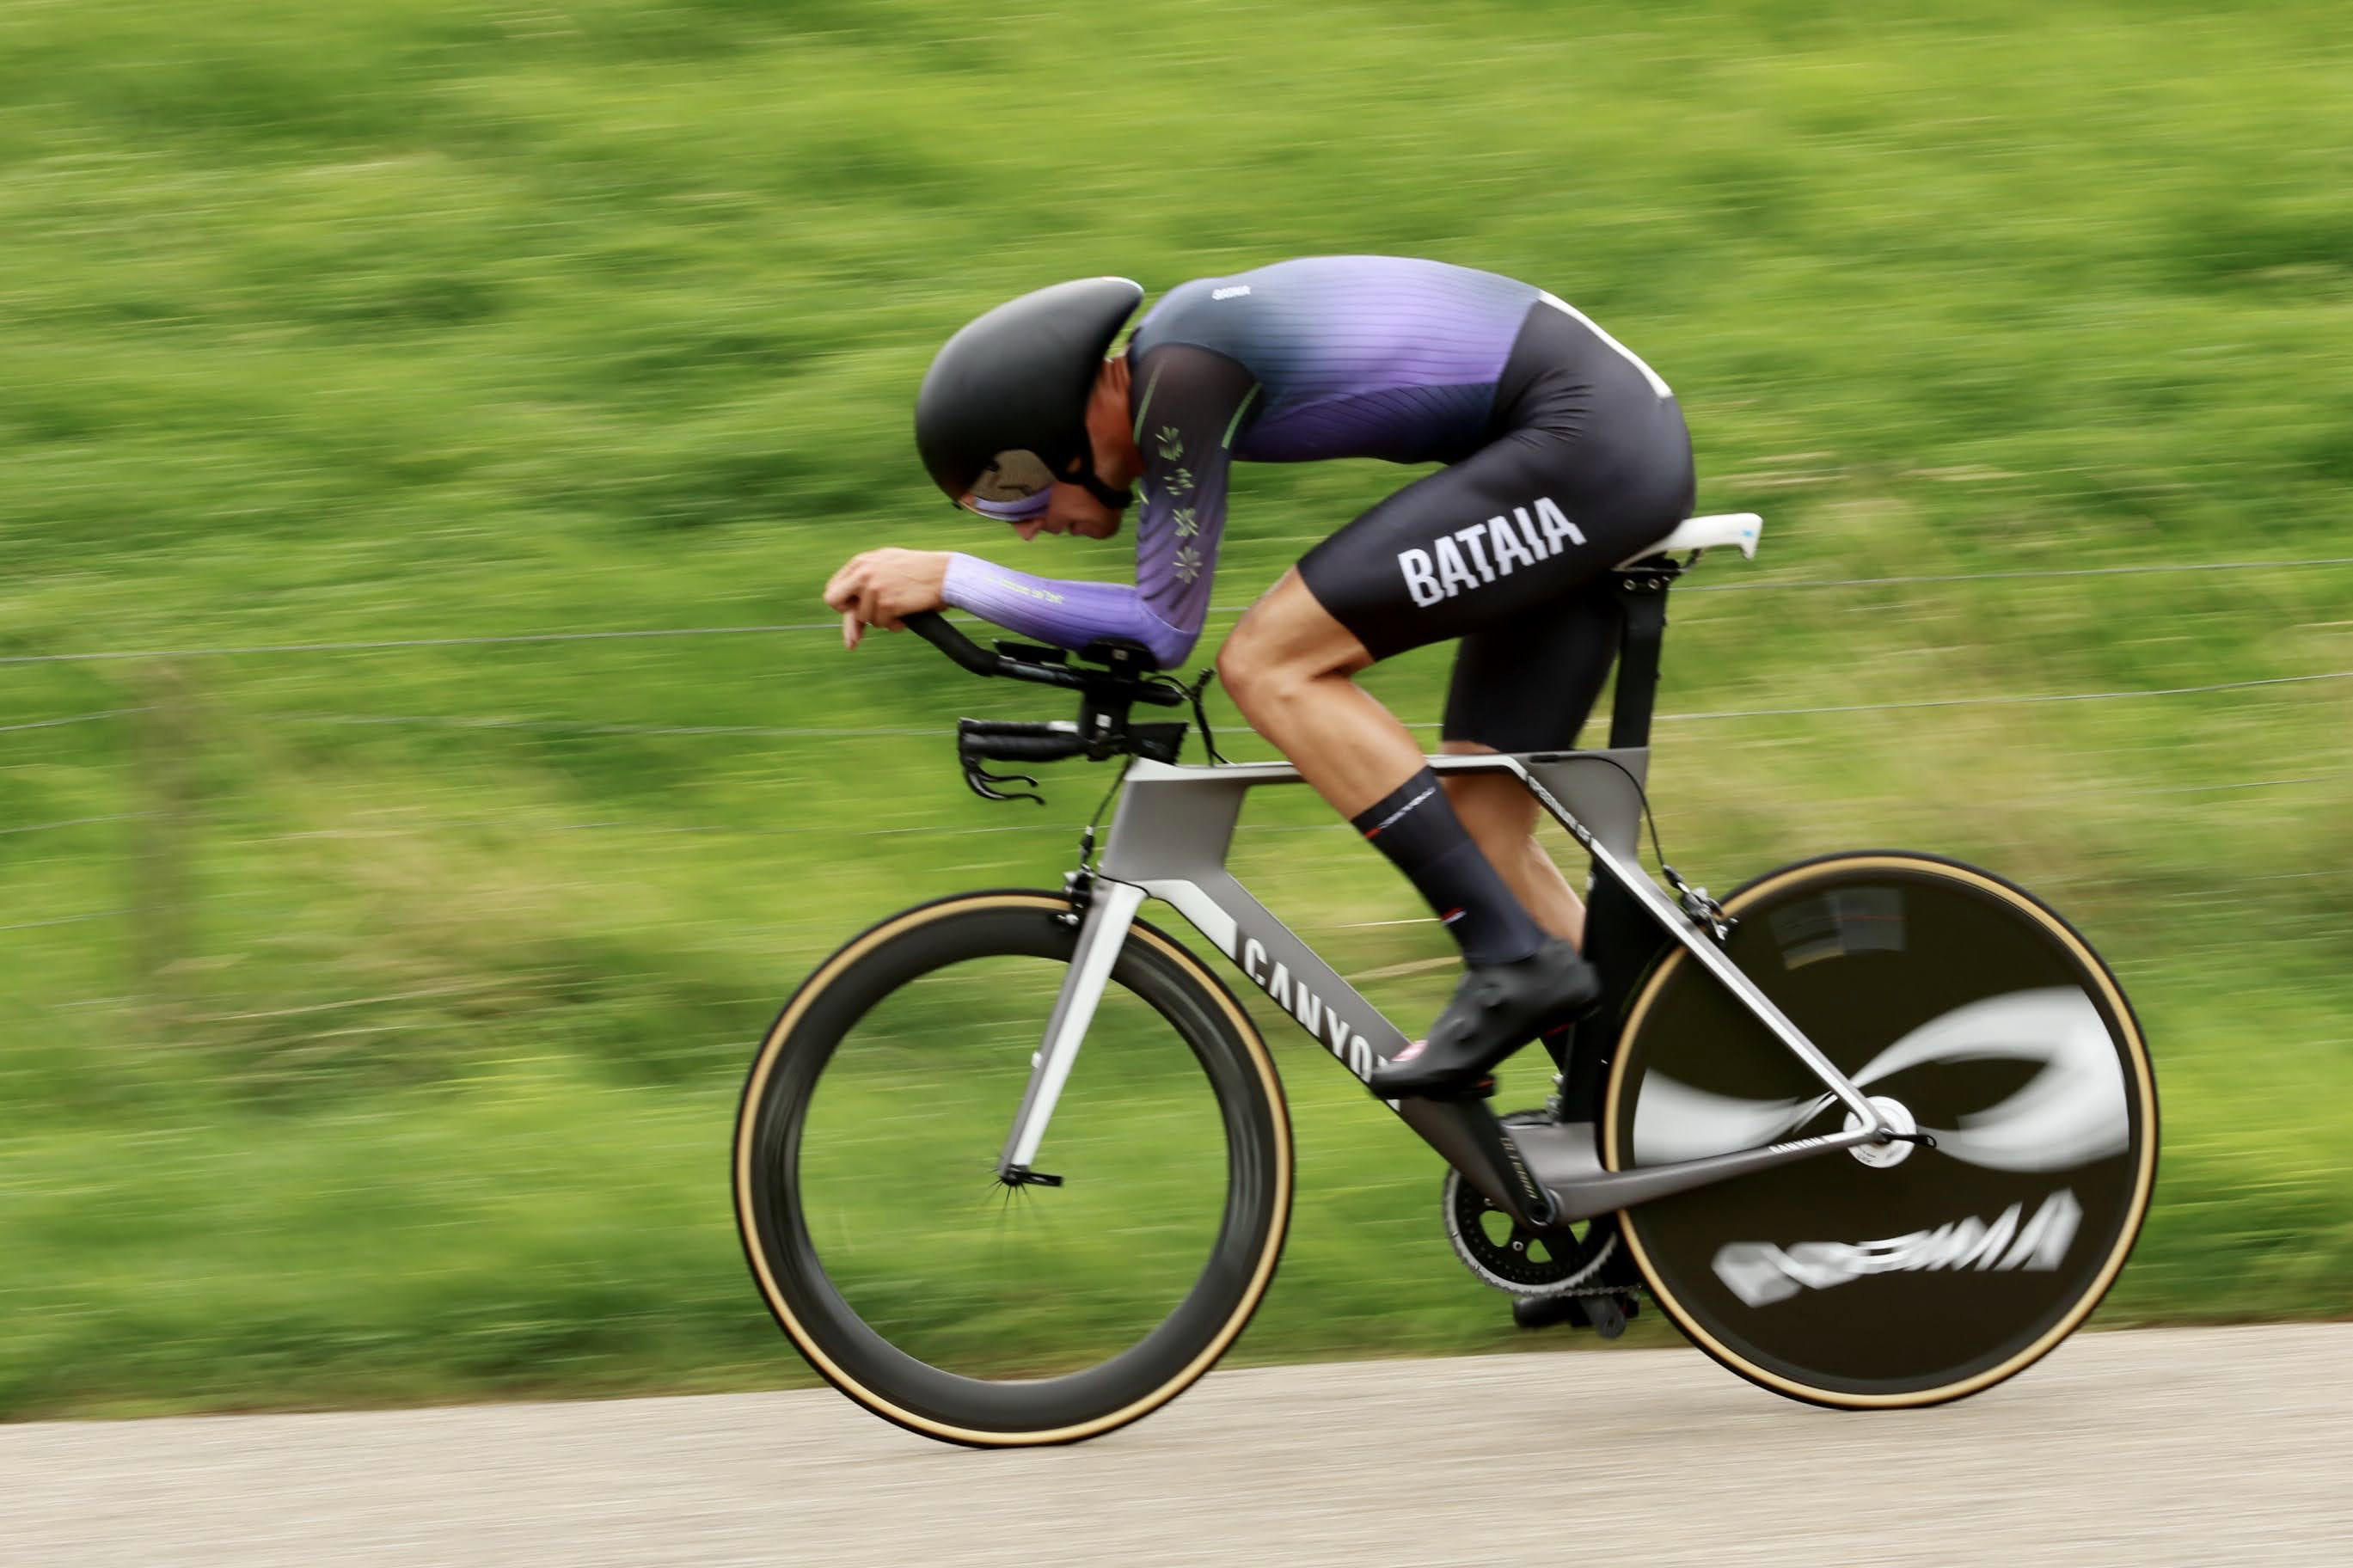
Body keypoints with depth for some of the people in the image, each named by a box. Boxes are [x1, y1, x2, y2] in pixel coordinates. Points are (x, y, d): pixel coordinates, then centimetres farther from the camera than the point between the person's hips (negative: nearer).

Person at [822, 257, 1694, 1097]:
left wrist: (951, 579, -10)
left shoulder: (1182, 373, -17)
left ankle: (1515, 961, -13)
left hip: (1583, 438, -10)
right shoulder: (1158, 363, 12)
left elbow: (1166, 629, -14)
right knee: (1479, 831, 8)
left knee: (1270, 665, -12)